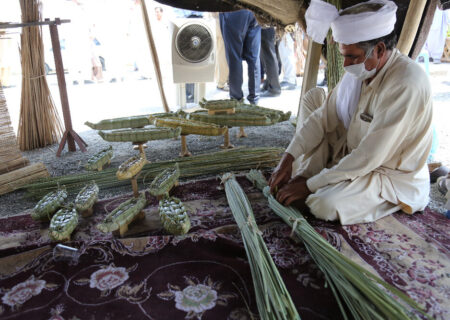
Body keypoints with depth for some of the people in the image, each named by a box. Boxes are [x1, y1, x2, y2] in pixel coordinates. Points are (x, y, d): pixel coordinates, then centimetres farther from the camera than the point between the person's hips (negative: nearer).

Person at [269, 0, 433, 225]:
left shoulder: (406, 85, -29)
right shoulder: (362, 70, -5)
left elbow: (368, 158, -30)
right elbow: (323, 116, -3)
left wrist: (309, 186, -25)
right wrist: (289, 158, -13)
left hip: (392, 176, -8)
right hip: (353, 155, 8)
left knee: (325, 205, -35)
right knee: (314, 97, 1)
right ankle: (303, 173, -5)